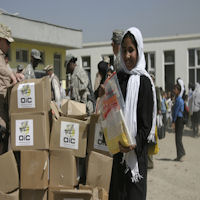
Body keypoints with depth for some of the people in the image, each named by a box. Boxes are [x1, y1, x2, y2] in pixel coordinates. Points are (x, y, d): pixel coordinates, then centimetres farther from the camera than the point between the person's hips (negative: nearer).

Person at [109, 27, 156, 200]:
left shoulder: (144, 82, -9)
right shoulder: (119, 77, 9)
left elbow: (146, 123, -12)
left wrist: (135, 144, -26)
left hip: (136, 152, -5)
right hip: (118, 148, 6)